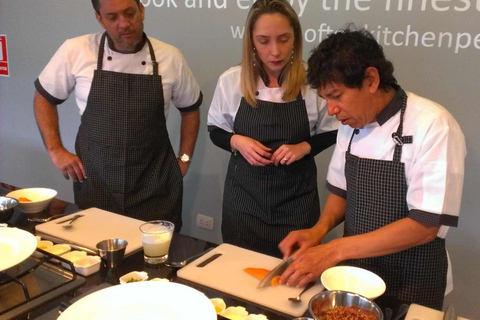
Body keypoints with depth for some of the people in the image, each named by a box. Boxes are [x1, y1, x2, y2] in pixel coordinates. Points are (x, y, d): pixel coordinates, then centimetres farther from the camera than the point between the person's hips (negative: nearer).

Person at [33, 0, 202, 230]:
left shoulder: (170, 57, -3)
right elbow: (44, 98, 8)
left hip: (155, 183, 1)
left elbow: (190, 108, 11)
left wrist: (184, 158, 6)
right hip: (95, 180, 0)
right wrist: (56, 150, 0)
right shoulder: (76, 51, -6)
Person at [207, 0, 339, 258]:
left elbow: (330, 133, 2)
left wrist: (304, 147, -16)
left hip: (296, 198, -1)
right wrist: (237, 142, -14)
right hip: (244, 195, 1)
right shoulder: (231, 80, -7)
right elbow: (216, 130, 5)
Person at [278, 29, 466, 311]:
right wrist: (320, 229, -9)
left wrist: (335, 250, -25)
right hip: (355, 270, 6)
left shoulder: (433, 127, -22)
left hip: (410, 283, -5)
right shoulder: (351, 124, -1)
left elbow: (425, 226, -24)